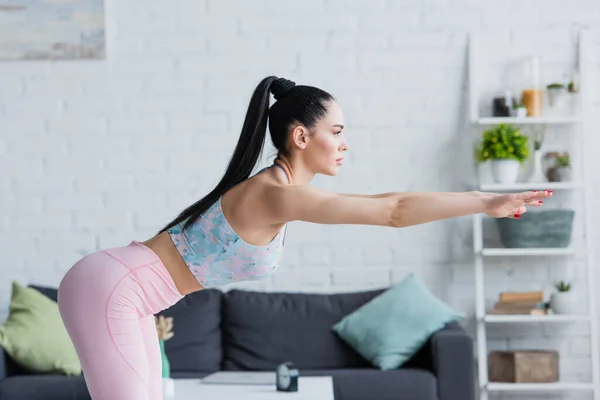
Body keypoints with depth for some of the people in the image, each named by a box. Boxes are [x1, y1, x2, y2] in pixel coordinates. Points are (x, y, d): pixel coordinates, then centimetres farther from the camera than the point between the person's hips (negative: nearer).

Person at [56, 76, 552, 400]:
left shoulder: (279, 189, 7)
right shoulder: (277, 194, -23)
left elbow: (381, 204, 19)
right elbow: (393, 211, -26)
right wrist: (485, 202, -21)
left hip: (126, 296, 10)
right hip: (109, 291, -10)